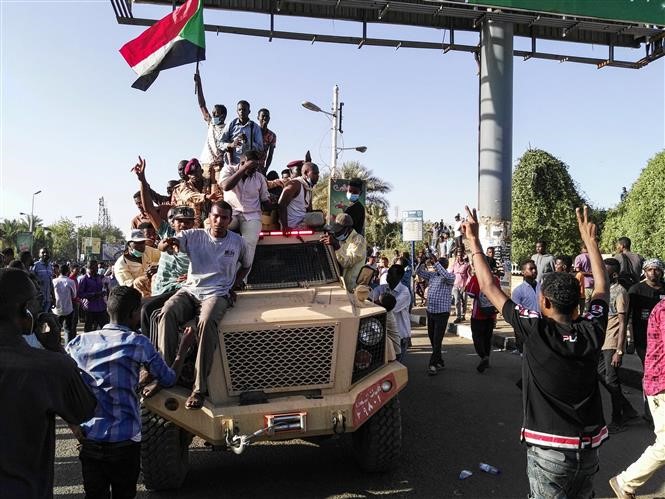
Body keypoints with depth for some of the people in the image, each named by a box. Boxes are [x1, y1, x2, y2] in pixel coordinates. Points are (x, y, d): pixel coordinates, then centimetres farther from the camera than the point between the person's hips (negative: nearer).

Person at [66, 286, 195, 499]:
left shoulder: (80, 342, 0)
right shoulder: (138, 343, -9)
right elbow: (169, 379, 1)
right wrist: (184, 347, 14)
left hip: (89, 439, 3)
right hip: (124, 441, -3)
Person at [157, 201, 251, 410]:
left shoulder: (237, 242, 8)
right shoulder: (194, 235, 4)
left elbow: (246, 265, 26)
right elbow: (163, 245, -9)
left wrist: (234, 286, 11)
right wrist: (167, 243, -34)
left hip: (217, 294, -2)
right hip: (190, 290, 2)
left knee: (206, 322, -35)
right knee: (167, 313, -31)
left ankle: (199, 388, -34)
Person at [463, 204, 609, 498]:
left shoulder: (535, 331, -19)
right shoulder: (591, 332, -8)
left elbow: (489, 287, -12)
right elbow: (602, 285, 11)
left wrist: (474, 240, -3)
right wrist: (589, 239, 20)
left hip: (549, 450, -5)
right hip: (589, 448, 5)